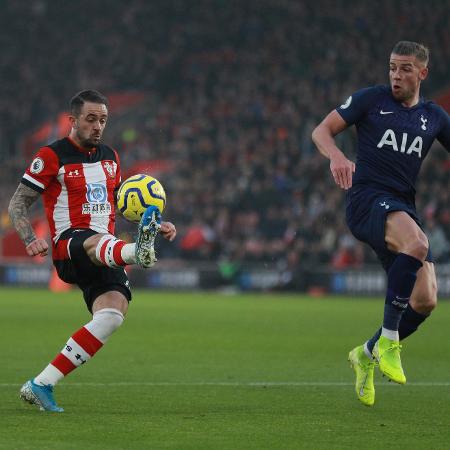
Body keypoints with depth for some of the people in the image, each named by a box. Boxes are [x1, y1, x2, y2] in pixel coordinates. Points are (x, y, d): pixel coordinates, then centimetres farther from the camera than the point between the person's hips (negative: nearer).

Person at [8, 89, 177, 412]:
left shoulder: (110, 157, 19)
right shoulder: (52, 156, 1)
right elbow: (18, 204, 1)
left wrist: (157, 224, 14)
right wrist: (30, 239, -17)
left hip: (103, 258, 5)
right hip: (69, 244, -5)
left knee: (113, 313, -21)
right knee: (99, 241, -40)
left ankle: (41, 385, -16)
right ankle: (138, 251, -80)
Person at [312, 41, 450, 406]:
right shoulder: (372, 99, 5)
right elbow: (321, 131, 4)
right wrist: (336, 155, -18)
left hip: (404, 208, 5)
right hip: (367, 198, -5)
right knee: (417, 243, -38)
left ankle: (367, 354, 20)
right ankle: (388, 341, -30)